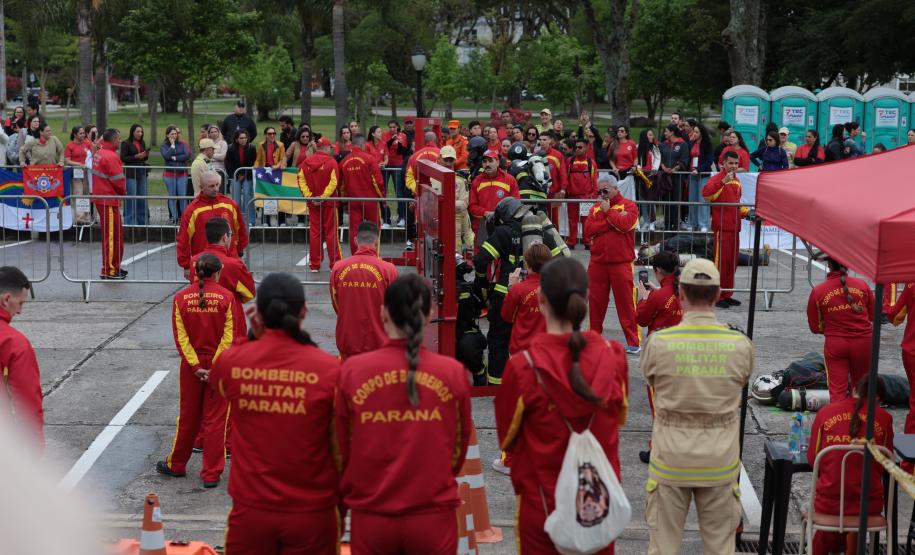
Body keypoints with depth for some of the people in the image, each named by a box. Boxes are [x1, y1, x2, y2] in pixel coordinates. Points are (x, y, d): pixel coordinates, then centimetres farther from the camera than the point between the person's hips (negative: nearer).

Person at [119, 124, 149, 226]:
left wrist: (146, 156, -1)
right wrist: (136, 157, -16)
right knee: (131, 198, -6)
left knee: (142, 197, 9)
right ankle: (130, 221, 0)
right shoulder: (126, 144, -6)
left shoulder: (142, 143, 13)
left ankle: (142, 220, 16)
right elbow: (123, 158, -9)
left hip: (142, 172, 6)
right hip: (130, 173, -6)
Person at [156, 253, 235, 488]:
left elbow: (180, 337, -6)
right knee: (215, 420, 5)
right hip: (219, 364, -2)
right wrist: (214, 367, -11)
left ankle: (176, 465, 31)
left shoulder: (181, 298, -3)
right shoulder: (226, 297, -9)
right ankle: (211, 474, 9)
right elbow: (228, 337, -12)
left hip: (191, 365, 2)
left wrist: (195, 366, -7)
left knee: (188, 416, 17)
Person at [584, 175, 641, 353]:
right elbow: (588, 231, -3)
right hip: (597, 263, 4)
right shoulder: (595, 208, 13)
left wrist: (607, 212, -5)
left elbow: (625, 224, -18)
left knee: (626, 302, -3)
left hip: (621, 263, -4)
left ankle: (633, 342, 1)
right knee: (595, 302, 10)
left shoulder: (628, 205, 2)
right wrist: (613, 220, -10)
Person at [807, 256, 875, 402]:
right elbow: (873, 314, 6)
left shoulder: (818, 291, -8)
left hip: (834, 344, -2)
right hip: (863, 342, 2)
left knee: (837, 390, 4)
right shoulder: (862, 285, -5)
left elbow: (815, 327, -1)